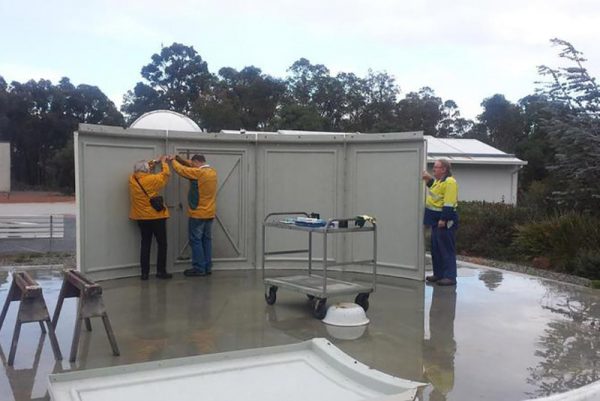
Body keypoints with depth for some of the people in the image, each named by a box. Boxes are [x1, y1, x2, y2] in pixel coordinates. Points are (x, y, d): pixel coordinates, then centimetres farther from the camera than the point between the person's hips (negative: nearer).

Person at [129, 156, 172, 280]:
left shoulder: (132, 179, -4)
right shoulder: (152, 179, -17)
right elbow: (166, 173, -3)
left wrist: (148, 165, 22)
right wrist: (163, 162, 13)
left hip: (141, 217, 5)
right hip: (156, 216, -5)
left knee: (145, 244, 12)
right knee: (162, 244, 6)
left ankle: (144, 273, 11)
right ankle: (161, 271, 6)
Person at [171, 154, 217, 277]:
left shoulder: (198, 172, -17)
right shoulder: (212, 172, 6)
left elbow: (180, 169, -7)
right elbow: (191, 166, 18)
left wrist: (173, 160, 13)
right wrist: (179, 159, 17)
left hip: (197, 214, -8)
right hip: (210, 214, 8)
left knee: (196, 241, 0)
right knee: (207, 240, 12)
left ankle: (199, 268, 2)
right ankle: (207, 267, 16)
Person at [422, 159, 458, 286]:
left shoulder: (450, 182, -16)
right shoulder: (438, 181, 14)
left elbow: (449, 203, -22)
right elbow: (433, 187, 36)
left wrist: (443, 219, -25)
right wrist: (429, 179, 20)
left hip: (445, 220, -10)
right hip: (436, 219, 10)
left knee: (447, 249, -5)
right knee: (436, 249, 15)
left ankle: (450, 277, 0)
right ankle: (438, 274, 24)